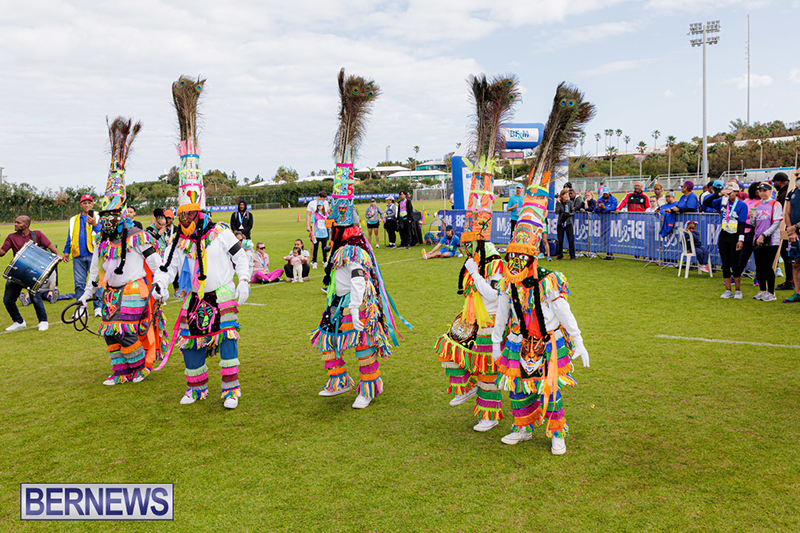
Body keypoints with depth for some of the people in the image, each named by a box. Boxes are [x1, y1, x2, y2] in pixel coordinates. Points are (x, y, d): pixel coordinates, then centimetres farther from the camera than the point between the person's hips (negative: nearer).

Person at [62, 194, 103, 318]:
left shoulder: (98, 217, 9)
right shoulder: (74, 220, 21)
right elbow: (70, 238, 24)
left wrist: (94, 224, -18)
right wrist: (66, 251, 15)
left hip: (93, 254, -3)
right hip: (78, 256, 3)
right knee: (79, 283, 2)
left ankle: (98, 307, 2)